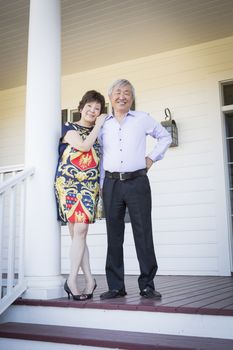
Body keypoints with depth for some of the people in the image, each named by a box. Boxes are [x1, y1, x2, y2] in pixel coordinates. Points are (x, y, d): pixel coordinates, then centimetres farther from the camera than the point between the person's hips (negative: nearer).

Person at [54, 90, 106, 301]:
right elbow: (83, 146, -11)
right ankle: (89, 279, 3)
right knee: (77, 232, -4)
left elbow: (103, 158, 15)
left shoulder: (99, 132, 17)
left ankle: (72, 280, -3)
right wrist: (98, 126, -2)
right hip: (68, 184, -2)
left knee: (80, 231, -9)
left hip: (89, 186, 2)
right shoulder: (69, 128, 7)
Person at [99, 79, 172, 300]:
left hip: (137, 182, -2)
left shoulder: (143, 119, 8)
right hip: (111, 184, 2)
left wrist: (152, 158, 8)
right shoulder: (103, 124, 12)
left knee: (143, 234, -2)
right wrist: (98, 184, 8)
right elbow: (98, 153, 15)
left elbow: (165, 137, 20)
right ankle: (116, 286, 12)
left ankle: (147, 285, 7)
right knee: (114, 235, 4)